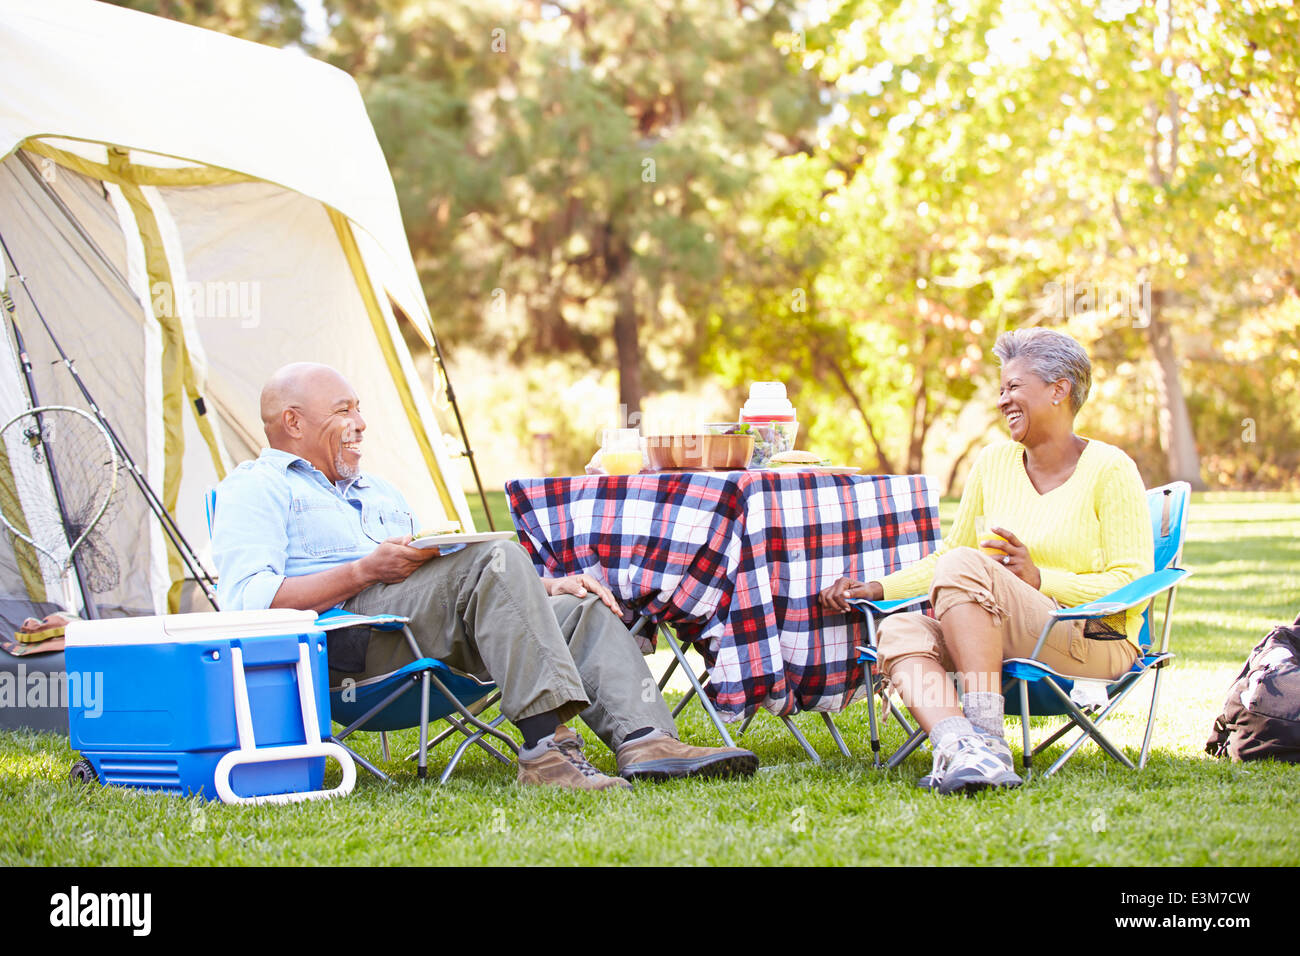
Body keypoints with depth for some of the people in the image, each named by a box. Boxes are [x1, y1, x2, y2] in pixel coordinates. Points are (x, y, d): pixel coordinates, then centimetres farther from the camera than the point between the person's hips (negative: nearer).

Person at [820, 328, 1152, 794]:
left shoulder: (1110, 469, -2)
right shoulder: (993, 462, 15)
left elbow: (1133, 587, -8)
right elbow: (945, 556, 21)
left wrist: (1039, 578, -19)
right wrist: (877, 588, 7)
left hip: (1095, 645, -6)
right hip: (1007, 643, 6)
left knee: (964, 565, -29)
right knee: (899, 630, -23)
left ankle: (988, 739, -37)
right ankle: (957, 746, -50)